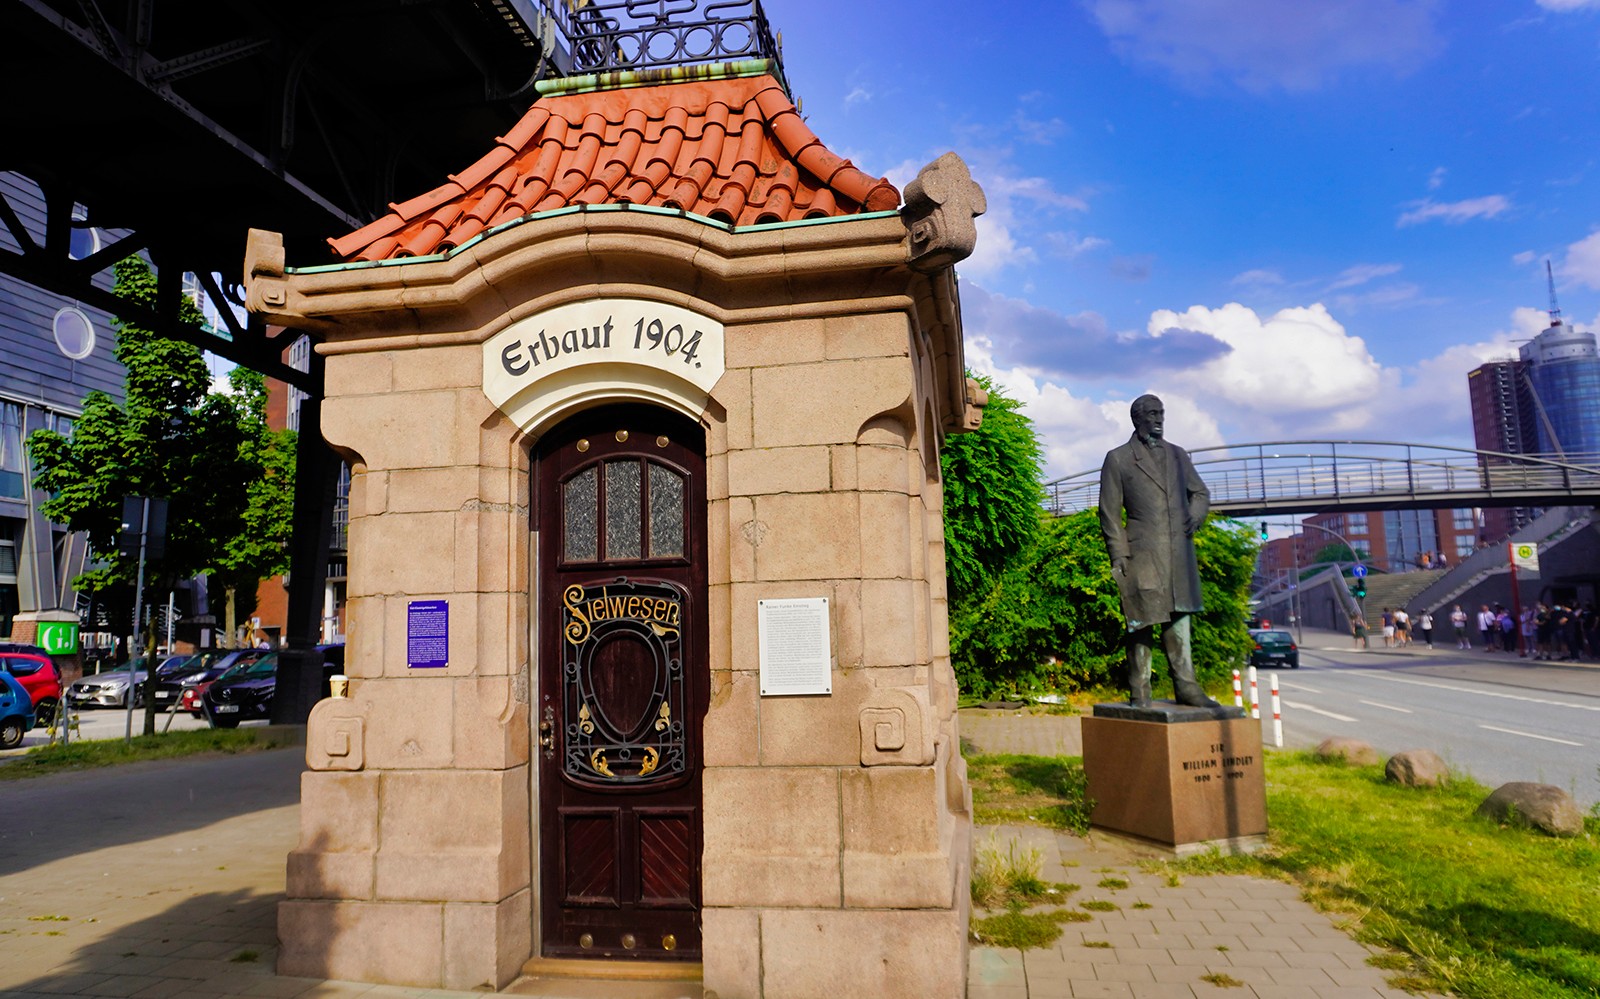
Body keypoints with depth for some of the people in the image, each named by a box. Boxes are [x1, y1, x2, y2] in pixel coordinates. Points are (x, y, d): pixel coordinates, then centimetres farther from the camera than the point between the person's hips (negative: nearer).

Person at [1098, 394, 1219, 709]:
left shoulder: (1178, 455, 17)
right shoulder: (1118, 458, 3)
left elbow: (1200, 492, 26)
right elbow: (1110, 512, 0)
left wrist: (1195, 515, 3)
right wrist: (1118, 555, -7)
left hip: (1180, 551, 4)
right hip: (1141, 553, -4)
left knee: (1179, 619, 8)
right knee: (1142, 623, -2)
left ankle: (1186, 688, 13)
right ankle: (1139, 694, 4)